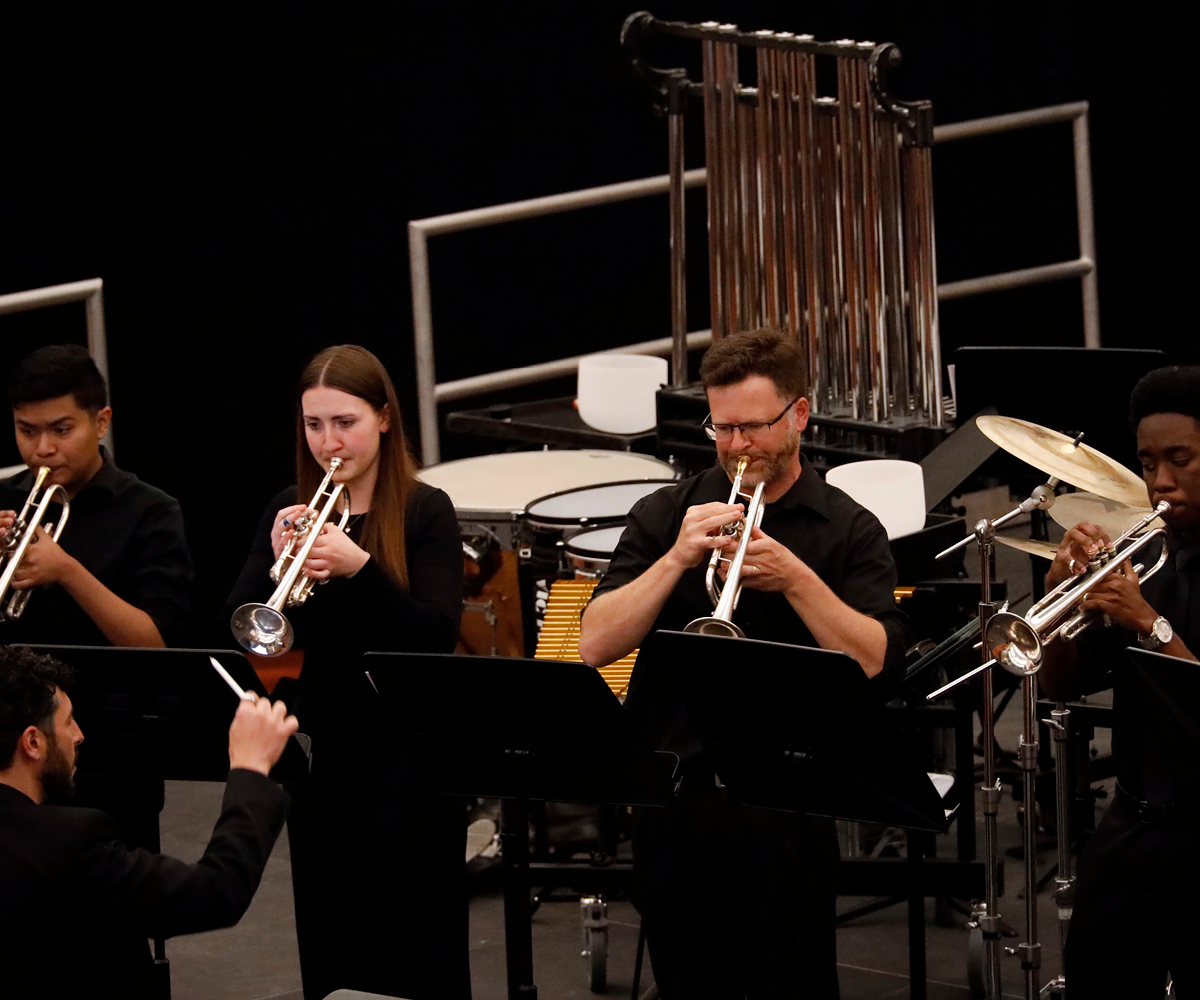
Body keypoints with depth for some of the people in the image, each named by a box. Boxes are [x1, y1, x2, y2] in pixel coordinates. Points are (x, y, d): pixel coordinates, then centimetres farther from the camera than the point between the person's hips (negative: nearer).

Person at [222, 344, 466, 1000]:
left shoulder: (423, 511, -6)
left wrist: (357, 567, -29)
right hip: (318, 750, 4)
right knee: (330, 947, 10)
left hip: (408, 755, -4)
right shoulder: (290, 512, 6)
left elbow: (438, 635, -17)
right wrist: (278, 563, -20)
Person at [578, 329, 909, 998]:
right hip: (673, 799, 3)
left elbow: (876, 662, -10)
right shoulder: (665, 516, 9)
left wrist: (795, 578, -18)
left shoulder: (851, 532, 3)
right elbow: (596, 644, -2)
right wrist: (677, 559, -12)